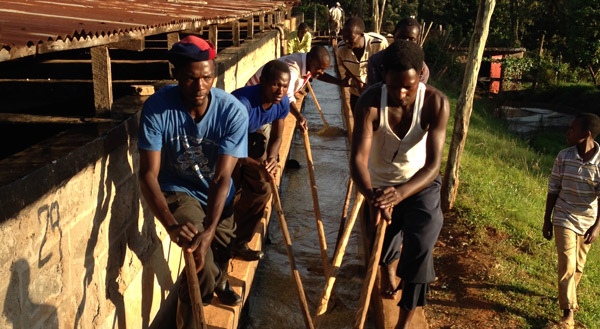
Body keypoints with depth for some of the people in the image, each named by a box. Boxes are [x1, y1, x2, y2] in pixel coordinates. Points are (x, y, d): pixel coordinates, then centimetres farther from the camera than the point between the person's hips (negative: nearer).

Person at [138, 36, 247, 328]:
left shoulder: (233, 112, -25)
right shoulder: (157, 108, -27)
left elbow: (222, 177, -29)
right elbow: (148, 174, -28)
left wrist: (209, 231, -41)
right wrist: (171, 224, -43)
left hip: (218, 197, 3)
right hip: (178, 192, -2)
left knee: (219, 257, 22)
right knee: (203, 264, -22)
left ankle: (220, 282, 62)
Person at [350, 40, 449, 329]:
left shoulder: (436, 103, -28)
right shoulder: (370, 102, -28)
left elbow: (433, 164, -32)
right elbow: (358, 158, -36)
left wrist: (400, 193, -51)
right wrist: (372, 196, -55)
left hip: (420, 184, -1)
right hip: (380, 186, 1)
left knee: (420, 246, -22)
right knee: (378, 250, 15)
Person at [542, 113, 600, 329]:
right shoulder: (563, 157, -10)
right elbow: (553, 190, -1)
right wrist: (547, 220, 2)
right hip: (564, 219, 0)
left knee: (578, 266, 16)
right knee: (567, 265, -6)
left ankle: (568, 296, 42)